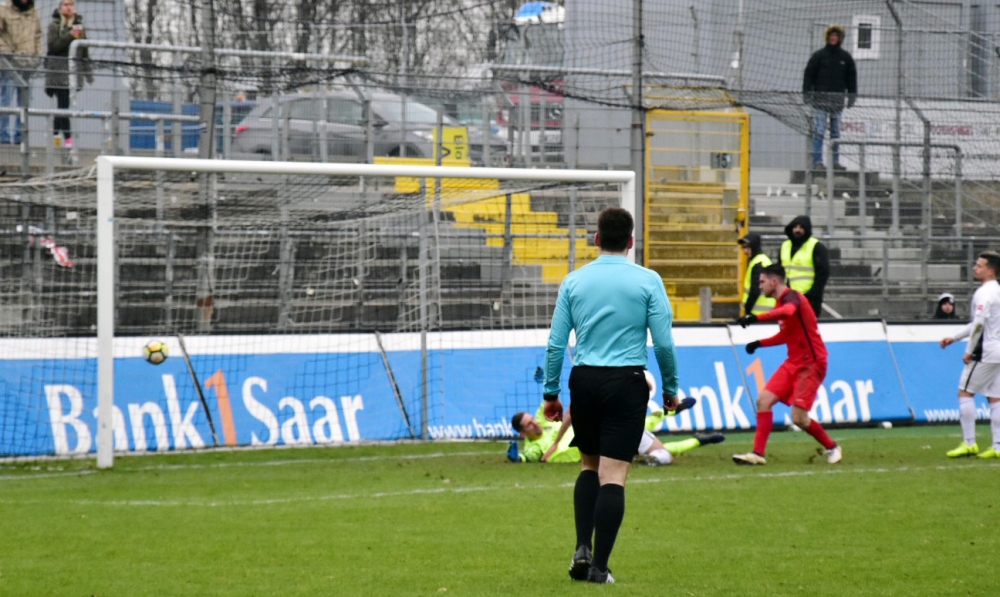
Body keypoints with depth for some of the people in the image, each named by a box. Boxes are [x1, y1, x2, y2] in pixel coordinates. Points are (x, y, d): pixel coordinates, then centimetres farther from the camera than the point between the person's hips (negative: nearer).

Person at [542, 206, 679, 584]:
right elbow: (664, 342, -5)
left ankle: (583, 549, 7)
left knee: (590, 466, 20)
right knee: (613, 475, -1)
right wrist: (670, 388, 8)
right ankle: (599, 566, -5)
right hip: (627, 381, -3)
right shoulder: (648, 281, -3)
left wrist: (551, 392, 12)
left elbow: (556, 343, 3)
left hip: (584, 380, 3)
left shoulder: (574, 281, 3)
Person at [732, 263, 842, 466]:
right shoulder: (783, 302, 13)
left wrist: (756, 318, -50)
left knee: (799, 417, -12)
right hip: (793, 363, 9)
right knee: (764, 400, -4)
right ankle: (758, 453, -3)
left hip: (811, 364, -9)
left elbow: (787, 312, -42)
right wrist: (760, 343, 14)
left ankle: (832, 447, 11)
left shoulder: (792, 297, -15)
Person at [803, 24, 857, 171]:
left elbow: (851, 76, 16)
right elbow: (808, 74, 3)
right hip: (820, 99, -3)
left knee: (836, 132, 6)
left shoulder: (845, 57, 10)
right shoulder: (818, 55, 2)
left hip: (838, 100, 3)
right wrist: (807, 93, -4)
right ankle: (817, 161, -8)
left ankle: (835, 160, 10)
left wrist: (852, 96, 10)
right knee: (819, 131, -7)